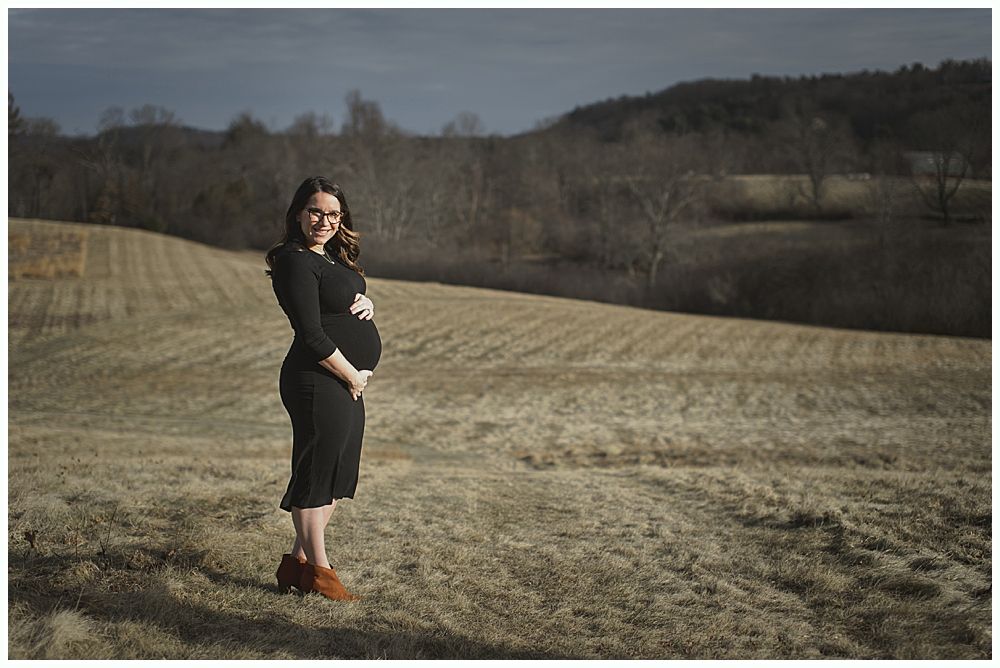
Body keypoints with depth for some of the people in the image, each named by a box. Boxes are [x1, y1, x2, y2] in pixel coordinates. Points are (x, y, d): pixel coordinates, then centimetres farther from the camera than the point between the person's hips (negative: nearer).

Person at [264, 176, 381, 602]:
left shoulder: (332, 258, 15)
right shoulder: (296, 261, -14)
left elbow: (349, 304, 26)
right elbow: (312, 334, -19)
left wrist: (366, 305, 2)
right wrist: (353, 375, -11)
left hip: (347, 382, 10)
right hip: (317, 382, -10)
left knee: (337, 478, 14)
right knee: (315, 474, -1)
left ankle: (297, 562, 24)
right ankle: (316, 571, 8)